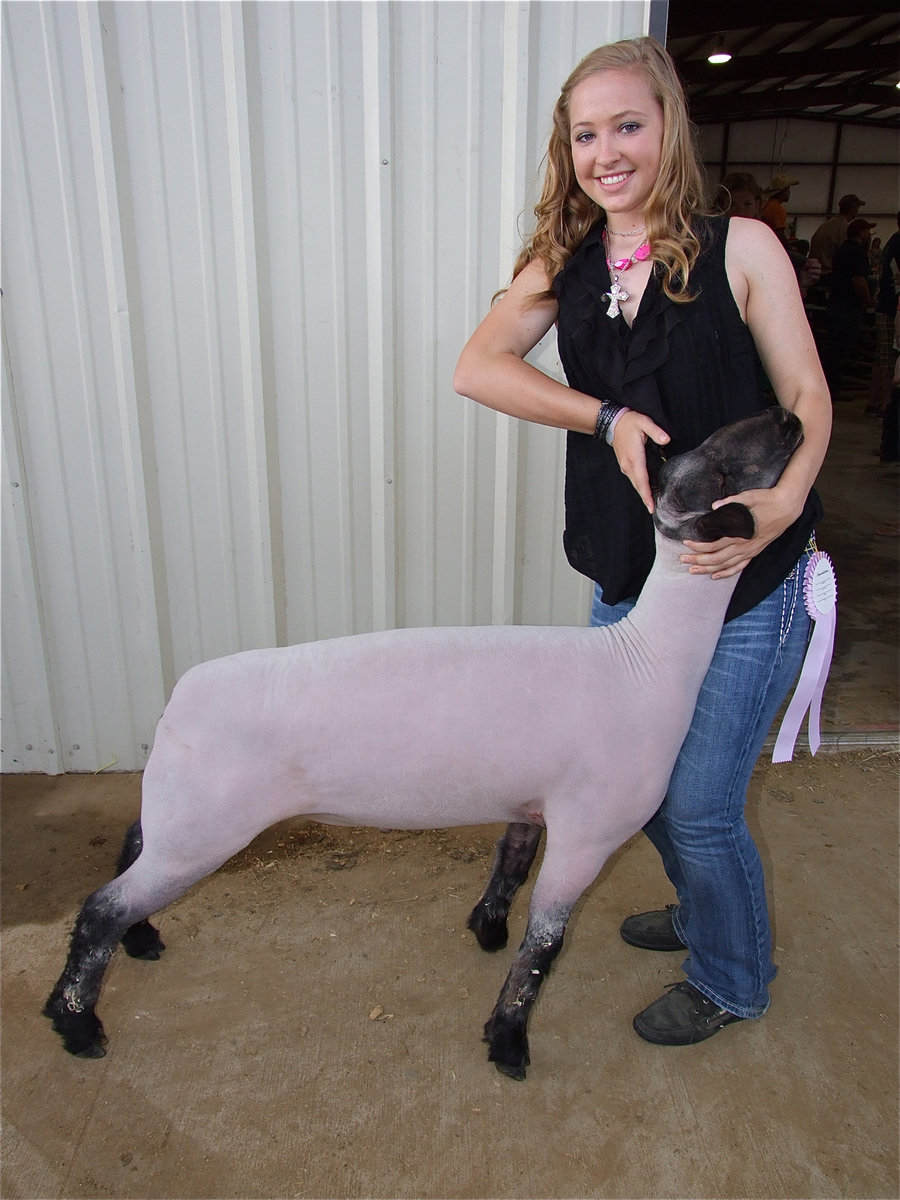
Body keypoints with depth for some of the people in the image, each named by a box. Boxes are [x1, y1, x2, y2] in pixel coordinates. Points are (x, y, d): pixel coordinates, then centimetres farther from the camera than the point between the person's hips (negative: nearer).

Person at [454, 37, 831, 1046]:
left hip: (745, 587, -4)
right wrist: (609, 416, -25)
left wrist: (783, 500, -27)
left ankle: (731, 980, 36)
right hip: (625, 579, 5)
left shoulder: (739, 248, -6)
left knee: (700, 805, 4)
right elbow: (476, 367, -12)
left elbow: (808, 399, -7)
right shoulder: (565, 265, 4)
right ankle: (701, 914, 52)